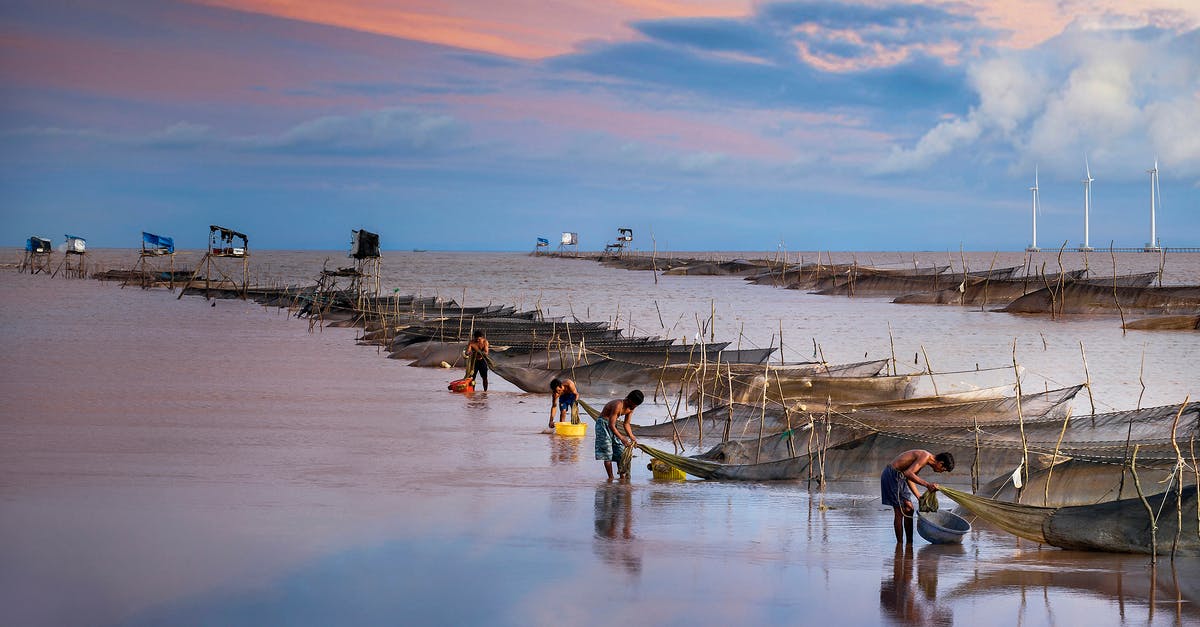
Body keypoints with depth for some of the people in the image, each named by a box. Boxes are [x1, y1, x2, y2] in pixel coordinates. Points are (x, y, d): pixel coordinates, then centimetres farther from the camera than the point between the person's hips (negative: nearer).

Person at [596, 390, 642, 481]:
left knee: (621, 451, 3)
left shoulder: (631, 408, -5)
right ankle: (610, 477, -6)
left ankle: (622, 475, 6)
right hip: (603, 423, -8)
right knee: (607, 452, -10)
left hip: (613, 423, 8)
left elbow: (626, 424, 6)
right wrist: (621, 438, -35)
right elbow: (611, 425, -31)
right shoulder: (618, 405, -31)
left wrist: (632, 437, -5)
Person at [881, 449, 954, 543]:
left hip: (898, 476, 10)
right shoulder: (925, 457, -17)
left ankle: (910, 543, 17)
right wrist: (927, 485, -32)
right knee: (900, 512, -7)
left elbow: (909, 479, 16)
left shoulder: (924, 457, 13)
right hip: (892, 475, -10)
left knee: (909, 509, 12)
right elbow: (908, 473, -29)